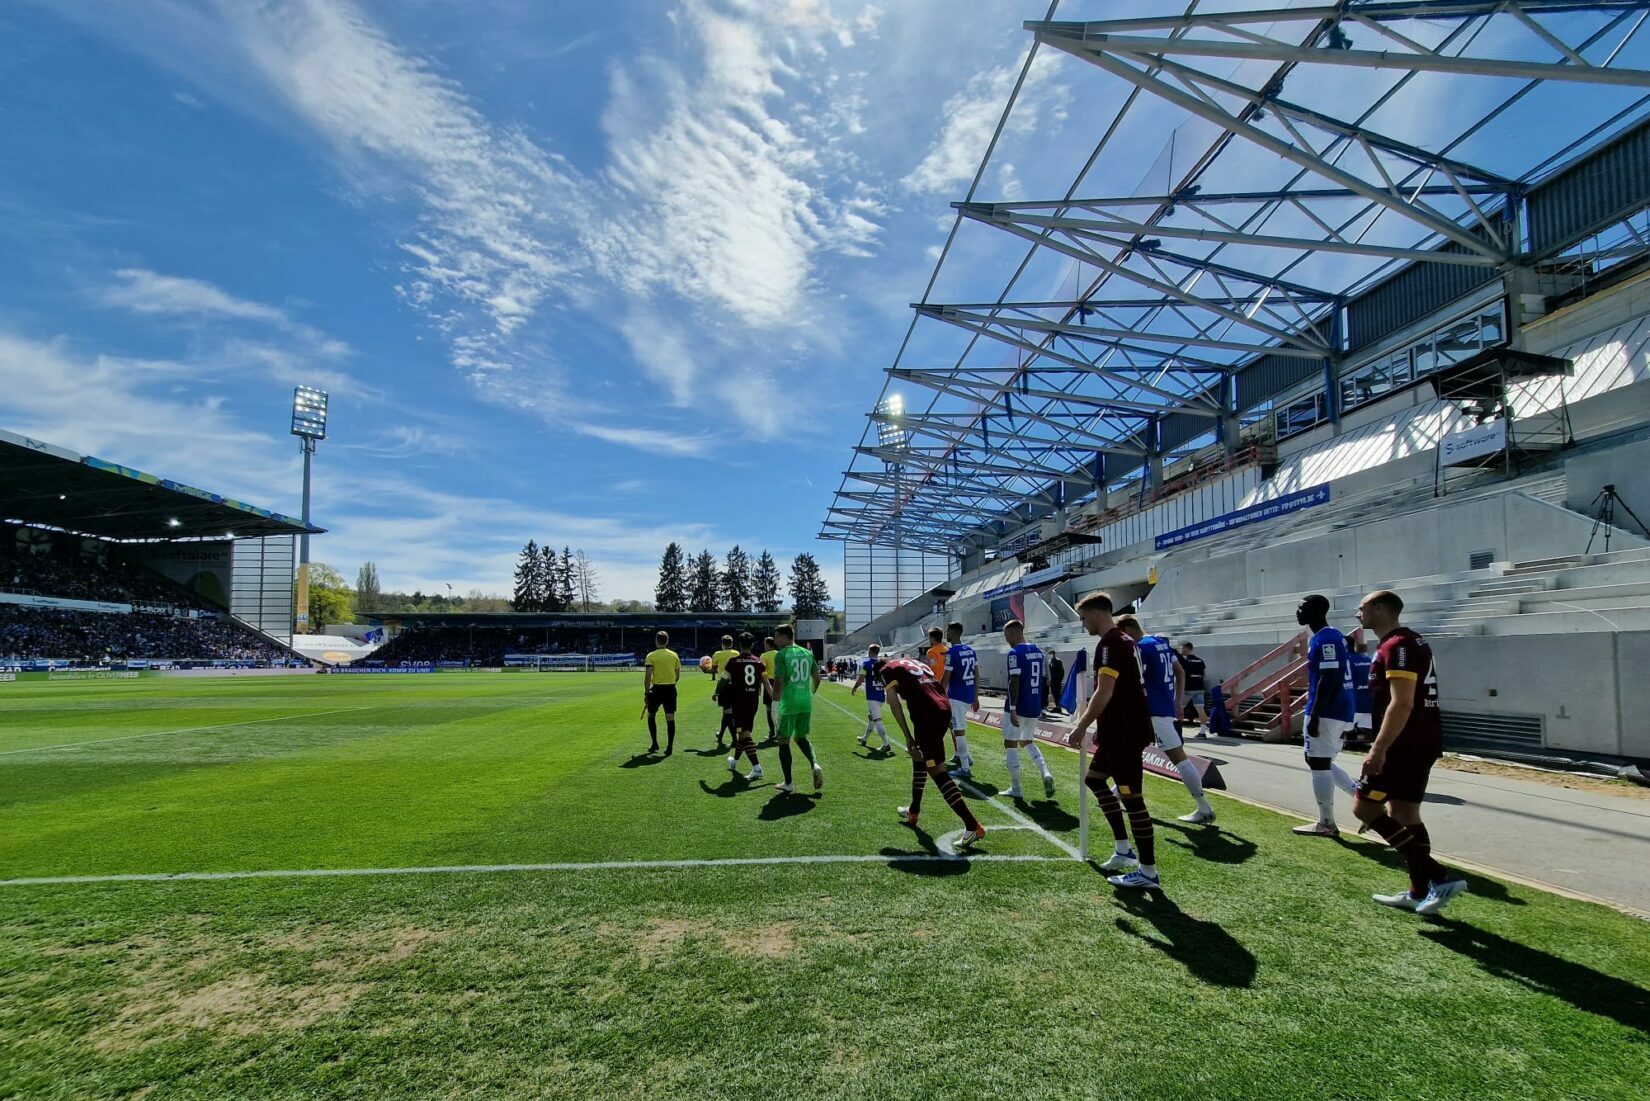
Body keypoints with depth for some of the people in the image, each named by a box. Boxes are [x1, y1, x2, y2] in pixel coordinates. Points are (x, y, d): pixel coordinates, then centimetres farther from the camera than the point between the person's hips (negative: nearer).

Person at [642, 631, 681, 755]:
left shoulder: (651, 656, -5)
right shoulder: (674, 655, 5)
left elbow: (648, 676, -11)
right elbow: (678, 675, 8)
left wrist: (646, 692, -6)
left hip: (657, 689, -2)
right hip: (671, 689, 2)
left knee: (651, 716, 17)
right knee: (670, 718, 2)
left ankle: (655, 744, 18)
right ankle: (670, 747, 1)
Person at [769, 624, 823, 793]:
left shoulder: (781, 654, -9)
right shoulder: (808, 653, 9)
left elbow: (779, 681, -15)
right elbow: (817, 678, 12)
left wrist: (776, 699, -4)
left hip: (789, 703, -6)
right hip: (806, 703, 6)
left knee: (784, 741, 6)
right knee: (801, 737, 21)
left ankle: (788, 783, 8)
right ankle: (815, 765, -3)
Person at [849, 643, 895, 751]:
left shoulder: (866, 663, -9)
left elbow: (861, 679, -8)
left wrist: (854, 688, 10)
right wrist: (888, 695, 16)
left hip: (872, 697, -7)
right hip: (881, 696, 7)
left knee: (877, 720, -9)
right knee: (871, 717, 24)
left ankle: (887, 744, -18)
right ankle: (864, 738, 41)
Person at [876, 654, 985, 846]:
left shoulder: (887, 669, 8)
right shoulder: (912, 662, 30)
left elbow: (893, 702, -7)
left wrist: (907, 736, -7)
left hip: (927, 716, -8)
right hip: (943, 710, 8)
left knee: (937, 771, -5)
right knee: (919, 758, 27)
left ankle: (972, 826, -10)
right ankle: (913, 811, 40)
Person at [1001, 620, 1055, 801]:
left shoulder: (1015, 653, -14)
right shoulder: (1038, 651, 10)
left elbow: (1014, 682, -20)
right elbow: (1041, 680, 15)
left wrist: (1012, 709, -20)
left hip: (1018, 707, -8)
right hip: (1034, 707, 8)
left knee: (1010, 744, 4)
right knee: (1027, 741, 22)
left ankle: (1015, 789, 6)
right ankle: (1046, 773, 1)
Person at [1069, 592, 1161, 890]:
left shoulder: (1111, 644, -18)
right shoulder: (1124, 640, 14)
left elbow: (1104, 693, -25)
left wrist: (1082, 726, -18)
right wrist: (1101, 727, 24)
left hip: (1125, 732, -11)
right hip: (1120, 730, 11)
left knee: (1131, 797, -4)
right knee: (1095, 779, 21)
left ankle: (1148, 872, 4)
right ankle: (1123, 849, 24)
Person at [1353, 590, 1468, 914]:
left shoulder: (1397, 646, -17)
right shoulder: (1410, 642, 16)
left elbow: (1401, 704, -24)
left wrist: (1378, 749, -25)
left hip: (1405, 744, -10)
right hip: (1422, 741, 10)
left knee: (1364, 806, -6)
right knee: (1404, 813, 14)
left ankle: (1437, 876, -8)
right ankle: (1420, 892, 20)